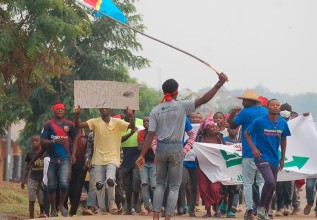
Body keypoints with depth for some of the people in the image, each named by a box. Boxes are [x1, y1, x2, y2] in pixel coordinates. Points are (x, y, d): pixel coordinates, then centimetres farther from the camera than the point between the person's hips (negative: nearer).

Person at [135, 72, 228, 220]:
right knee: (174, 186, 5)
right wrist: (219, 84, -8)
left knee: (160, 184, 14)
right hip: (176, 148, -2)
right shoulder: (182, 106, -6)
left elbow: (150, 135, -5)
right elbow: (203, 100, -11)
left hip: (161, 148, 3)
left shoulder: (156, 110, 0)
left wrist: (142, 155, -4)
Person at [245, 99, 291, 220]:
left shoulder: (283, 123, 1)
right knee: (270, 181, -23)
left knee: (272, 186, 11)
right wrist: (253, 148, -12)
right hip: (262, 157, -5)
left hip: (274, 159, 5)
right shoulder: (259, 121, -11)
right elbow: (247, 133, 1)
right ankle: (261, 206, -3)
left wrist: (282, 158, 16)